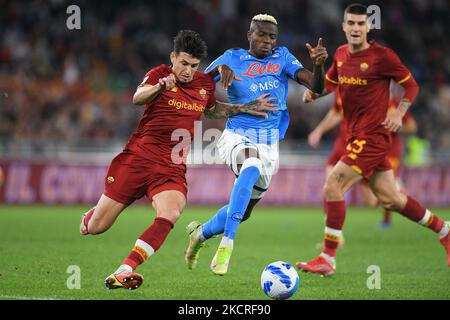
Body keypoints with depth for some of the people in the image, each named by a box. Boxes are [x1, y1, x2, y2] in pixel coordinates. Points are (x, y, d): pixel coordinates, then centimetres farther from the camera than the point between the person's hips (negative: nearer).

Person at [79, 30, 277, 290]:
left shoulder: (206, 83, 10)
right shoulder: (159, 74, -3)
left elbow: (212, 110, 33)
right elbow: (138, 98, -25)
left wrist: (246, 108, 21)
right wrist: (160, 87, -45)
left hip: (172, 168, 3)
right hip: (137, 158, -3)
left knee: (170, 215, -31)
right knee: (97, 227, 2)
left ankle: (124, 273, -32)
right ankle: (87, 220, 43)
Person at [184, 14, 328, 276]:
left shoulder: (282, 58, 2)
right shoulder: (231, 59, 0)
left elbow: (316, 87, -8)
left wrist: (319, 64, -29)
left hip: (269, 145, 4)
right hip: (237, 137, -4)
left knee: (242, 213, 11)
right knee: (252, 166, -38)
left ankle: (201, 233, 42)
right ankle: (226, 245, -41)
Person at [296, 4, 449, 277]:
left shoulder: (382, 56, -11)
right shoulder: (341, 54, 10)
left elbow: (411, 85, -2)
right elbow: (330, 82, 26)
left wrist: (399, 113, -16)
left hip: (373, 134, -8)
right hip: (356, 135, 8)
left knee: (333, 185, -16)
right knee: (390, 199, 12)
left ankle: (328, 259, -10)